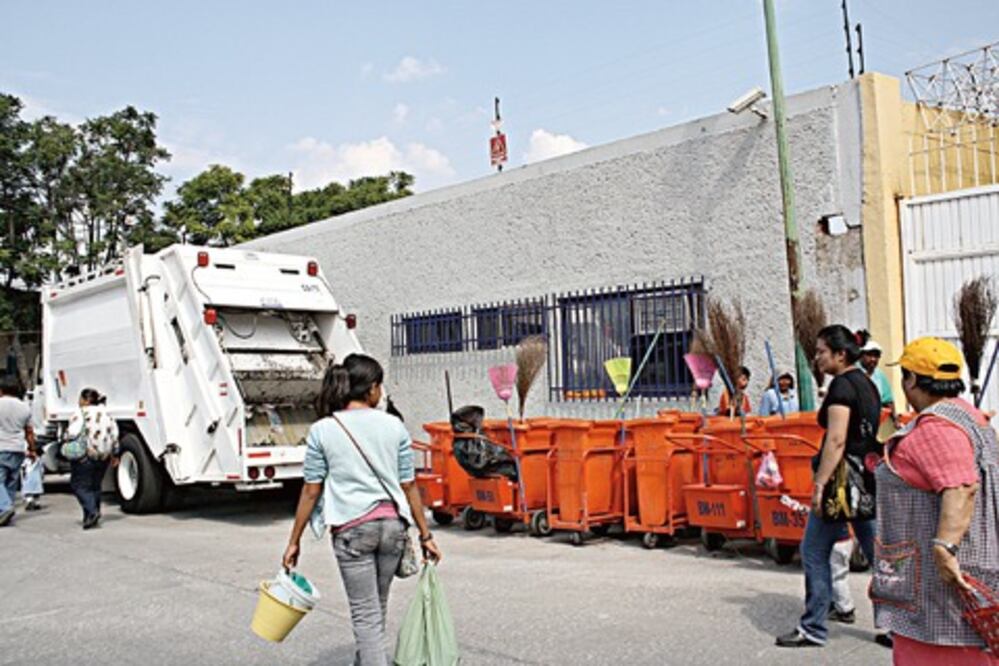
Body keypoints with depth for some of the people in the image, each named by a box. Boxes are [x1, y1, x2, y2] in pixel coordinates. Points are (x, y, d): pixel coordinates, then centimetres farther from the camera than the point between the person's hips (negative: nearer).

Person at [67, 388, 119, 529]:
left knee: (79, 484, 0)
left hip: (85, 455, -7)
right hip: (103, 456, 7)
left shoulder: (81, 413, -8)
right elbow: (115, 434, 11)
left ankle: (91, 511, -16)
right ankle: (93, 517, 16)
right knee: (95, 485, 15)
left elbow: (72, 433, -19)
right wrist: (114, 453, 17)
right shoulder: (106, 414, 12)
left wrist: (67, 438, 3)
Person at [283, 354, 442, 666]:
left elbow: (311, 491, -2)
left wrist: (294, 541, 6)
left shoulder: (322, 430, -3)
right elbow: (409, 486, 3)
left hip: (352, 527, -3)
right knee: (377, 608, 22)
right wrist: (425, 534, 10)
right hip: (393, 523, 3)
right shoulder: (394, 426, 1)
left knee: (365, 614, 3)